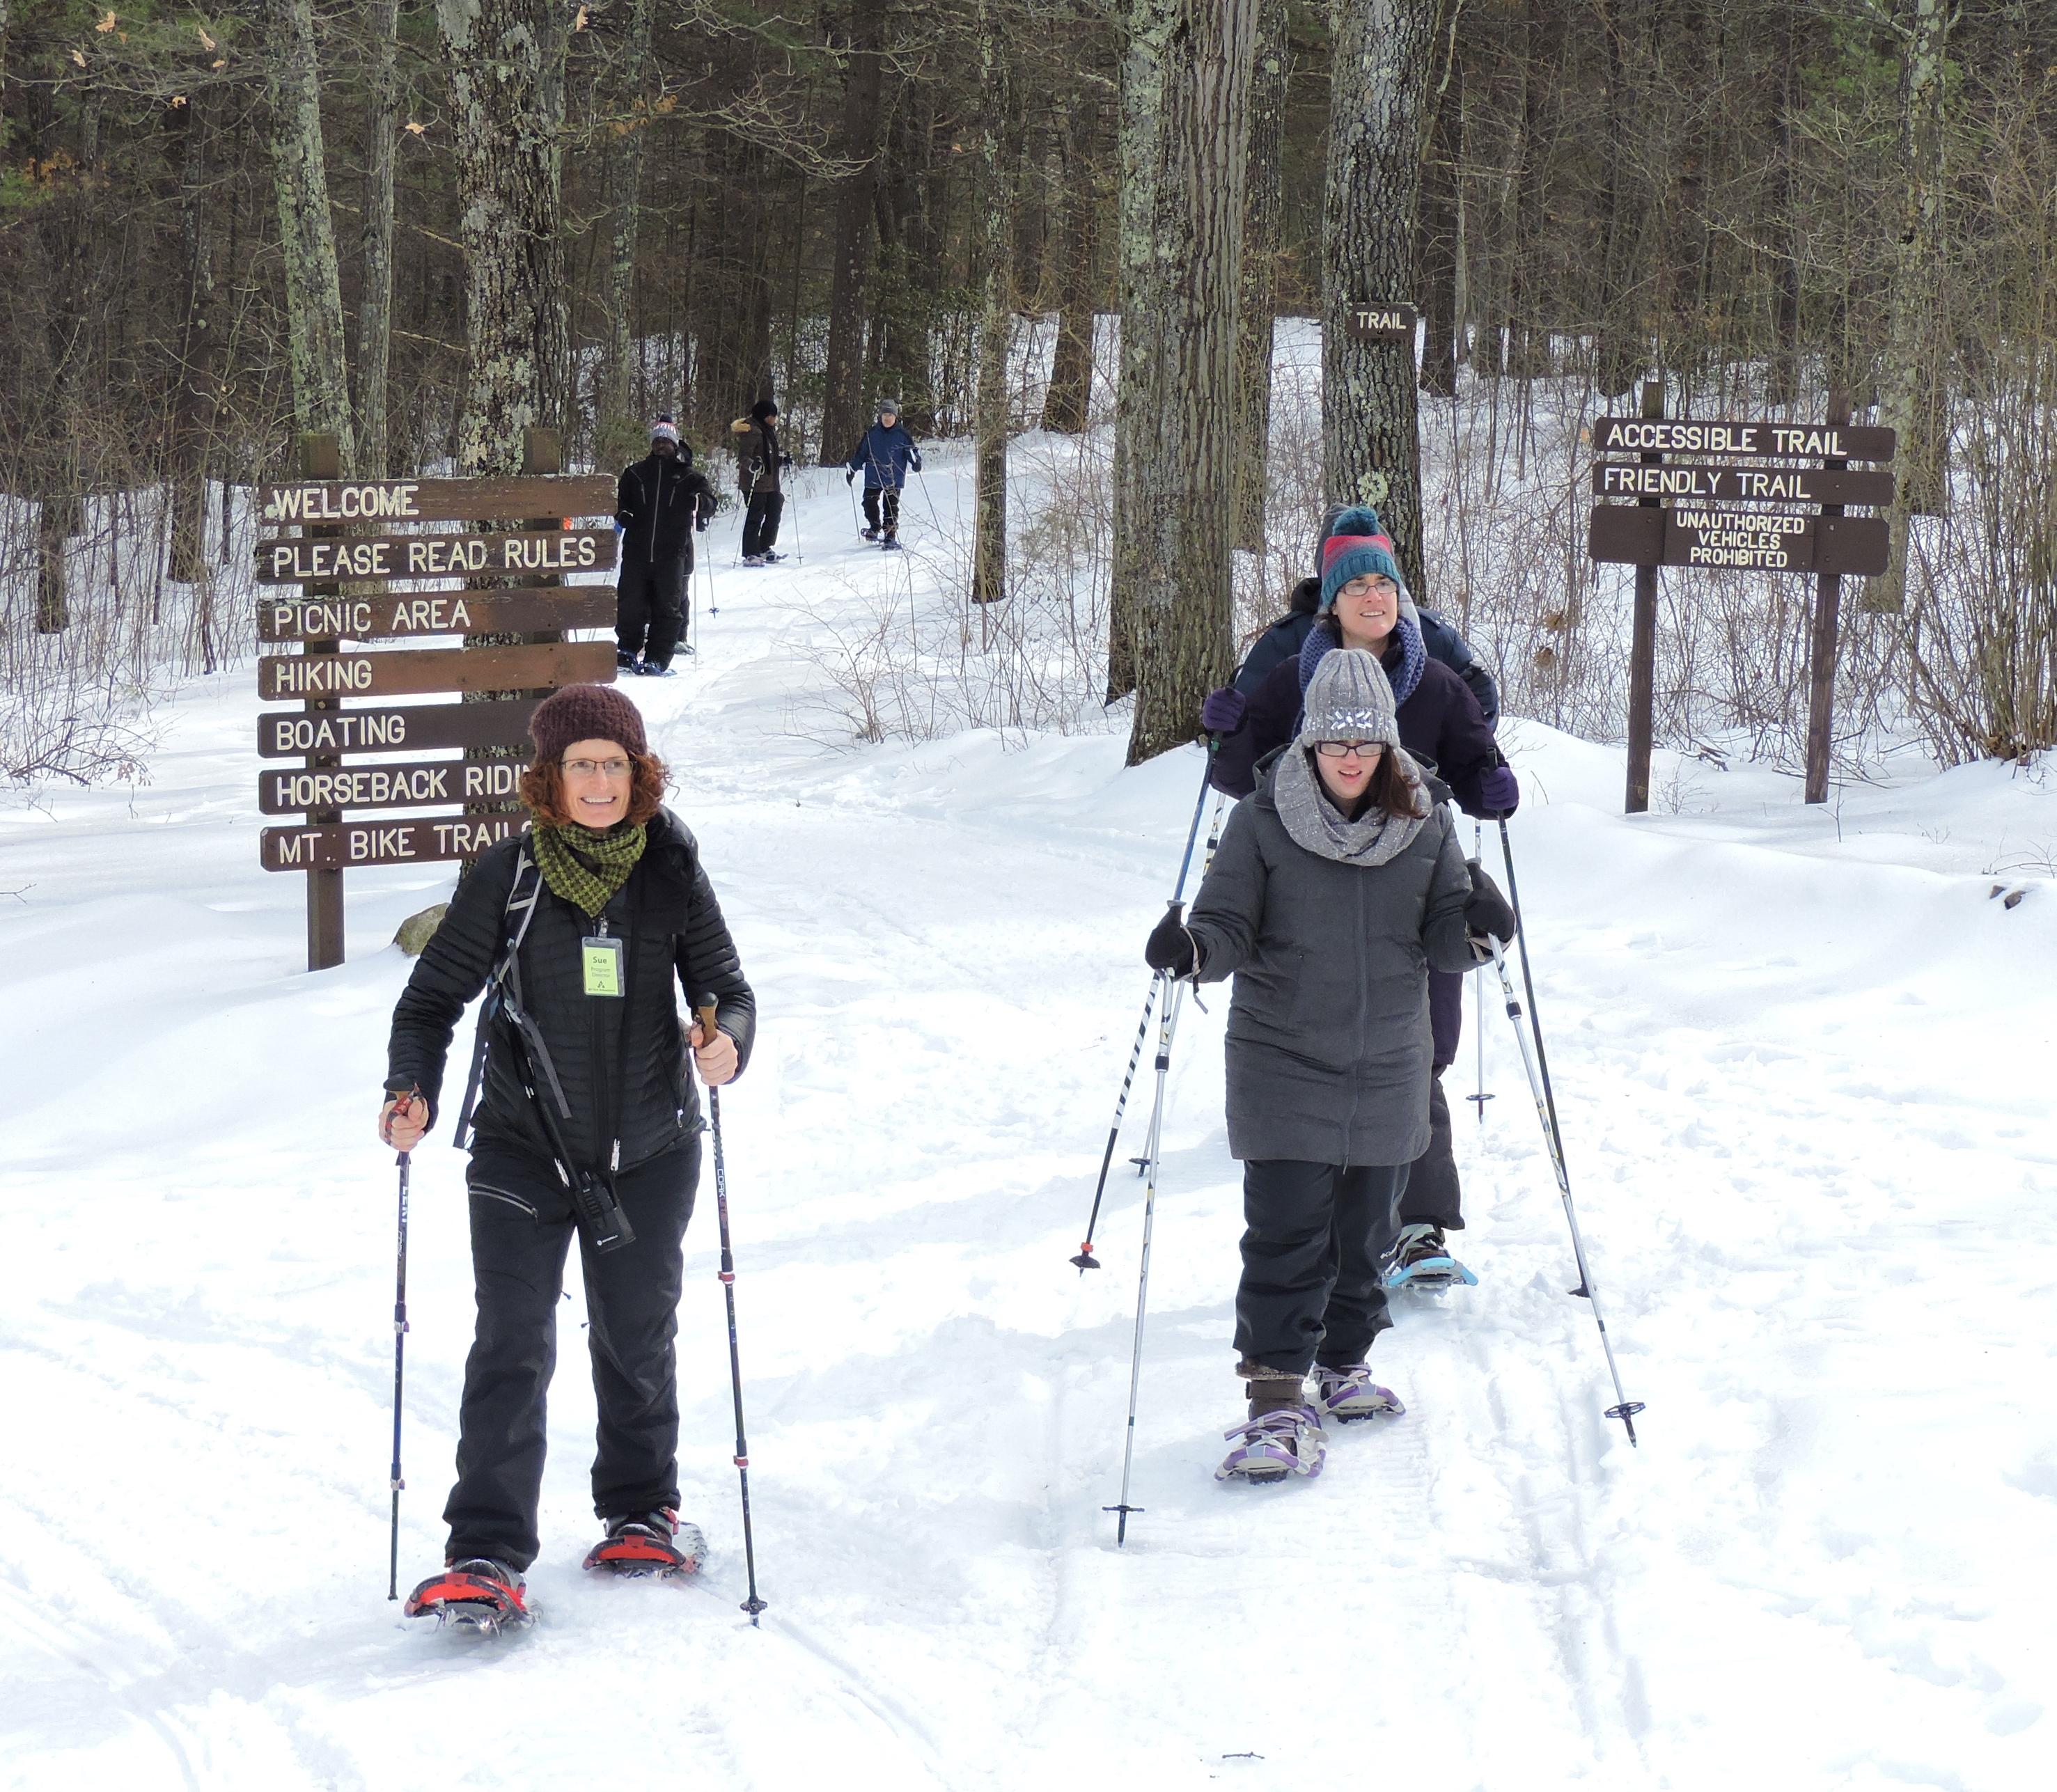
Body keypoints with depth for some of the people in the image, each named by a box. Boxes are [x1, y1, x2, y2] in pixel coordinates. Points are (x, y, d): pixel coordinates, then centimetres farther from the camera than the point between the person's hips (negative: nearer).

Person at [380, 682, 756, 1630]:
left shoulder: (672, 871, -1)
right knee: (513, 1344, -11)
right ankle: (485, 1556, -11)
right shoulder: (508, 875, -6)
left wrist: (728, 1041, -20)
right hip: (524, 1145, -2)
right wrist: (412, 1090, -18)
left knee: (636, 1339, 15)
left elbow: (726, 989, 3)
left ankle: (641, 1514, 36)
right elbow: (435, 994, -2)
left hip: (647, 1149, 2)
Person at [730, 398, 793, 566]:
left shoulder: (769, 431, 17)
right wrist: (752, 465, -36)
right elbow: (743, 457, -19)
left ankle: (765, 550, 27)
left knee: (773, 516, 15)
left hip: (771, 483, 10)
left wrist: (783, 461, 9)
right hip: (755, 483, -10)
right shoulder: (751, 431, -13)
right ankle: (750, 555, -4)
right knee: (755, 518, -7)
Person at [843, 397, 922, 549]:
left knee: (891, 507, -6)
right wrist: (852, 469, 10)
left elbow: (911, 450, 3)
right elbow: (861, 453, 11)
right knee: (870, 503, 8)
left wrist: (916, 462, -17)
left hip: (894, 479, -3)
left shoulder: (902, 434, -1)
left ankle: (890, 535, -2)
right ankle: (875, 528, 28)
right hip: (873, 478, 3)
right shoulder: (872, 434, 3)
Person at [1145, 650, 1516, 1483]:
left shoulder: (1425, 826, 1)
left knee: (1363, 1230, 15)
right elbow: (1230, 928, -7)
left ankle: (1343, 1366, 34)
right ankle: (1278, 1403, -9)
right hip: (1283, 1064, -3)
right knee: (1286, 1239, -10)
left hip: (1387, 1068, 3)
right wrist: (1193, 949, -28)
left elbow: (1443, 940, 1)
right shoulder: (1262, 823, -7)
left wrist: (1475, 923, -21)